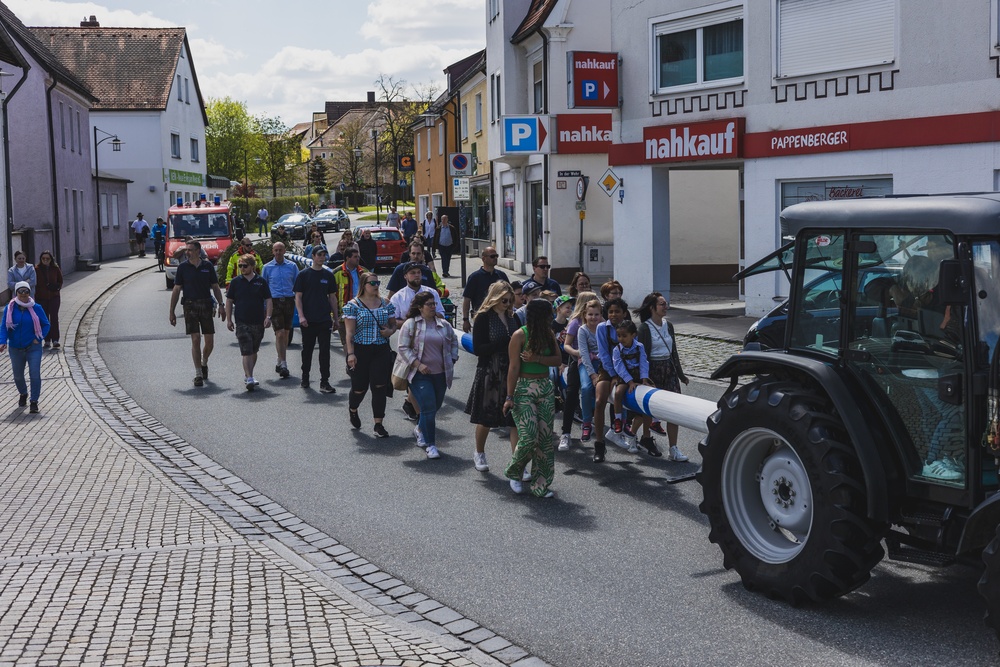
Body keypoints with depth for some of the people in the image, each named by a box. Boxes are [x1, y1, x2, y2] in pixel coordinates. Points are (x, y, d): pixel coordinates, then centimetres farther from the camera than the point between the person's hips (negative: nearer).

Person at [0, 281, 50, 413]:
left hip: (33, 348, -2)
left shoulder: (36, 308, -5)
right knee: (18, 376, 15)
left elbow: (46, 325, 4)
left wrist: (38, 339, -8)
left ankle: (34, 402, -1)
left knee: (35, 375, -10)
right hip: (15, 349, 2)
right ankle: (23, 394, 44)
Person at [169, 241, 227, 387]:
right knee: (195, 340, -6)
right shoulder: (182, 267, 2)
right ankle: (198, 374, -1)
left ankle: (204, 363, 32)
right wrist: (171, 312, 1)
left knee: (210, 342, 2)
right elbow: (176, 290, 4)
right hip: (190, 307, -1)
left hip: (206, 305, 2)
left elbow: (215, 287, 11)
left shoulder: (208, 266, 5)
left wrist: (221, 305, 1)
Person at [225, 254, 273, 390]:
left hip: (258, 322, 2)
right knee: (246, 352, -12)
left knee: (254, 351, 13)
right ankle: (249, 379, -17)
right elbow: (229, 301, 7)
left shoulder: (261, 282, 3)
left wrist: (268, 317, -6)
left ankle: (247, 375, 28)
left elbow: (268, 300, 4)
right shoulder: (235, 282, 3)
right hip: (242, 322, -2)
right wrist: (228, 319, 2)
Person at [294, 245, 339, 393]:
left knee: (325, 351, -3)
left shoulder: (328, 275, 9)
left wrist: (336, 317, 11)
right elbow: (298, 296, -2)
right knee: (307, 350, 9)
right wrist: (301, 316, -12)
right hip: (308, 320, -2)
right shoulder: (303, 274, 0)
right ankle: (305, 378, 24)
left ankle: (324, 382, -2)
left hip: (325, 320, 2)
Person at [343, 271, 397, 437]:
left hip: (382, 351, 3)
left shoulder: (386, 304, 9)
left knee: (380, 387, -5)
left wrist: (390, 331, -6)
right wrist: (350, 353, -14)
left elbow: (393, 325, 18)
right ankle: (352, 410, 39)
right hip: (360, 350, -3)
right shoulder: (353, 305, -4)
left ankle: (378, 424, 1)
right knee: (360, 387, 5)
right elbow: (349, 331, -7)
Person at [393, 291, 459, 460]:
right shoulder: (410, 324, -4)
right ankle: (430, 445, -1)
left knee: (435, 407, 13)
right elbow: (403, 348, -6)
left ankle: (420, 429, 42)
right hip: (420, 375, -5)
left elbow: (454, 341, 25)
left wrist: (452, 360, 15)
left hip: (440, 374, 5)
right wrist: (418, 364, -15)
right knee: (428, 408, -11)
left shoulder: (444, 324, 9)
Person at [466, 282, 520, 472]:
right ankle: (479, 454, 35)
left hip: (511, 374, 4)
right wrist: (503, 343, -22)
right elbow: (478, 349, -15)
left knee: (516, 419, -4)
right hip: (489, 375, -4)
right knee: (486, 418, 12)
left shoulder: (512, 317, 8)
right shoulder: (483, 318, -9)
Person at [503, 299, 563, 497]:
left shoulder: (548, 334, 6)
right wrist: (510, 397, -14)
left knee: (545, 438, 3)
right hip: (524, 389, -6)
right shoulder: (520, 336, -11)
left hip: (545, 388, 6)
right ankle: (514, 473, 16)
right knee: (529, 437, -12)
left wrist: (537, 358, -16)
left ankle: (541, 485, 10)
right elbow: (514, 367, -12)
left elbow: (558, 359, 2)